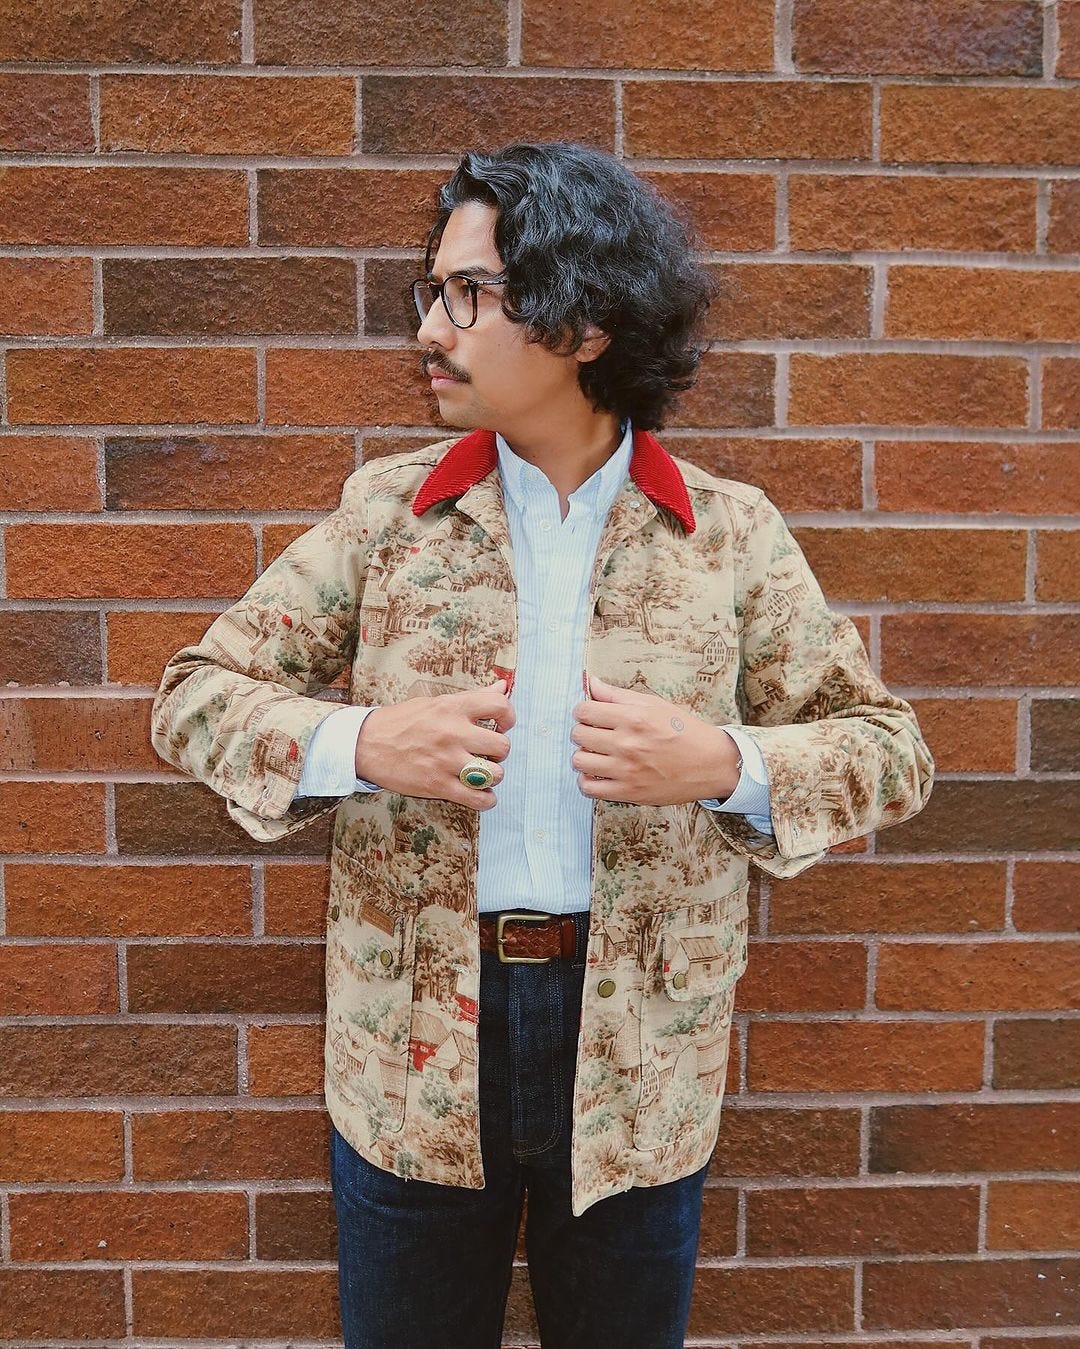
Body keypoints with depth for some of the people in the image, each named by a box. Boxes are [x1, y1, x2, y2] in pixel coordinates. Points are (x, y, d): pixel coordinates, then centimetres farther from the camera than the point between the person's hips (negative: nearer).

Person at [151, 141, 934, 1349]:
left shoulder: (732, 532, -5)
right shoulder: (387, 508, -3)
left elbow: (889, 750, -1)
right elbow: (197, 694, 1)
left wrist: (728, 766, -21)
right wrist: (354, 743, -19)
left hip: (639, 1059, 0)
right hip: (413, 1052, 1)